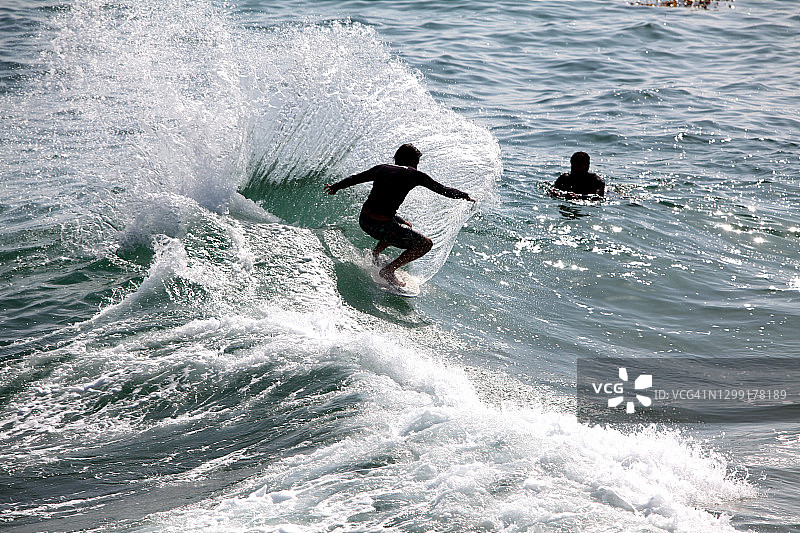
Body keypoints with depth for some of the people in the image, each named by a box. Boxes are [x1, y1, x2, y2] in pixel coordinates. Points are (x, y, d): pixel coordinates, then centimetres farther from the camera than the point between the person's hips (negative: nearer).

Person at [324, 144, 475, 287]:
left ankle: (375, 253, 23)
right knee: (425, 244, 4)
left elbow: (355, 178, 26)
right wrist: (465, 196, 23)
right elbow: (443, 190, 8)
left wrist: (335, 187, 43)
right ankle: (388, 270, -2)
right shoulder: (414, 174, 0)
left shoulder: (382, 169, 13)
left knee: (406, 226, 32)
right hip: (380, 226, -8)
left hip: (363, 220, 8)